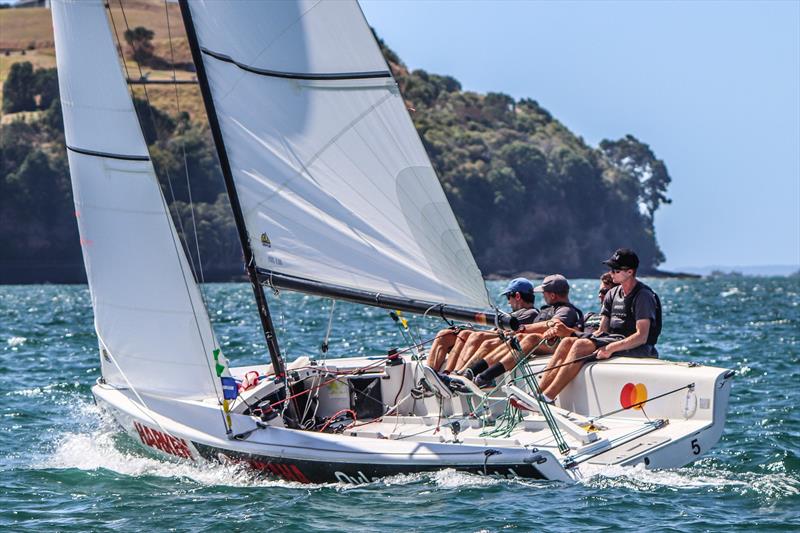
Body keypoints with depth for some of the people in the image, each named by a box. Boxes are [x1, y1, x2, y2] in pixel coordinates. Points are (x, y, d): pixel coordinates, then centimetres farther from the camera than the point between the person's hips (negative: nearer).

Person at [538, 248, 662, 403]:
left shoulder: (643, 296, -9)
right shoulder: (612, 294, 16)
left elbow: (642, 337, -19)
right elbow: (601, 331, 12)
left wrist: (611, 348, -29)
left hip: (636, 348, -8)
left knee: (581, 345, -26)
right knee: (568, 342, -11)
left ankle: (547, 398, -30)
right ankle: (537, 393, -21)